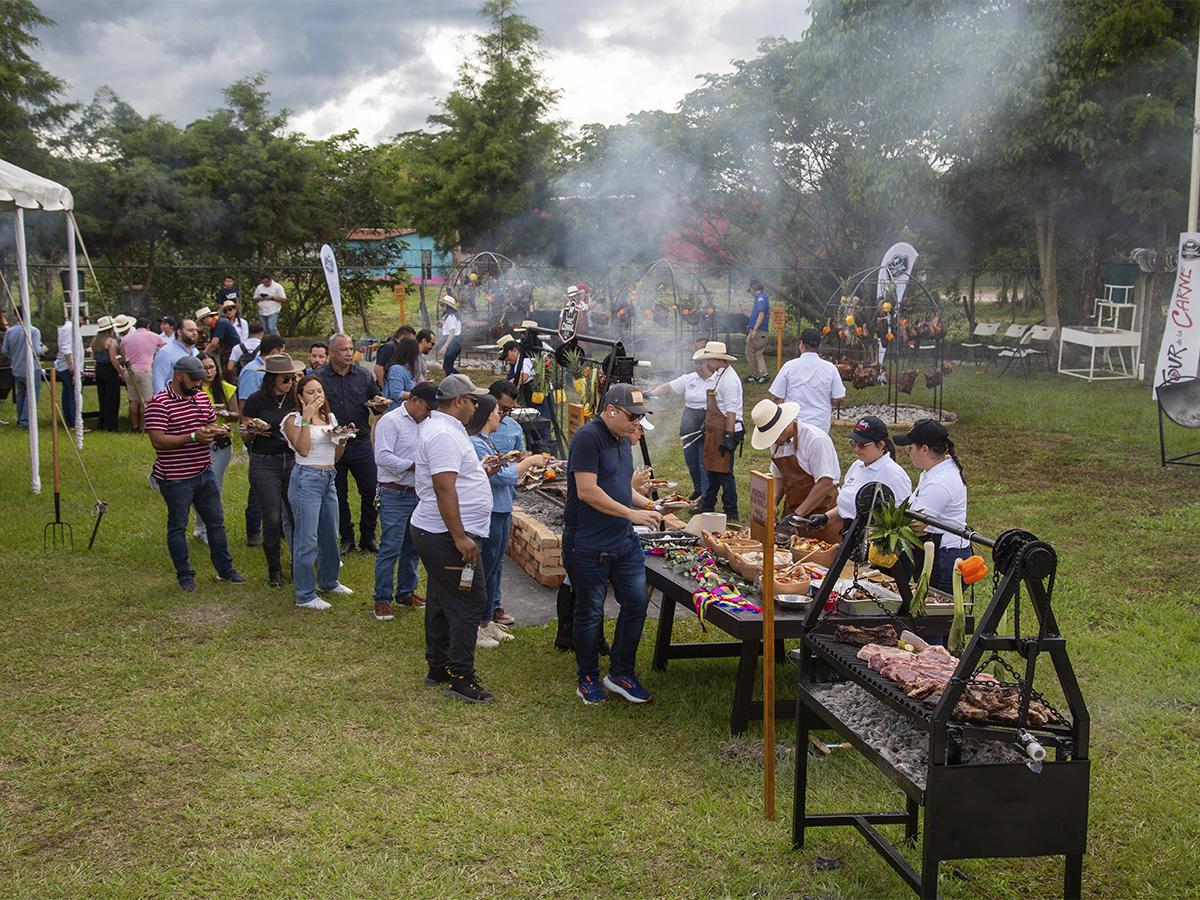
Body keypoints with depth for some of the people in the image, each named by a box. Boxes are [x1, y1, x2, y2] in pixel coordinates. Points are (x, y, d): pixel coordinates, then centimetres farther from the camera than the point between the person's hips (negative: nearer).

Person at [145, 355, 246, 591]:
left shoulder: (202, 397, 8)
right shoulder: (159, 403, -15)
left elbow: (212, 423, 20)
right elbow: (157, 440, -21)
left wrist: (215, 430, -5)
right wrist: (193, 436, -27)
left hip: (204, 472, 7)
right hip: (176, 478, -7)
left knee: (216, 522, 14)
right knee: (178, 527, 7)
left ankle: (224, 569, 27)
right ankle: (185, 575, 18)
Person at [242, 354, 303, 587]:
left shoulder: (295, 398, 4)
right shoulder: (256, 400, -5)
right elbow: (245, 437, 2)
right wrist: (253, 432, -20)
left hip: (292, 460, 3)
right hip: (264, 463, -3)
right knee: (272, 518, -3)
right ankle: (274, 570, 13)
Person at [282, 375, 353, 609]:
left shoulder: (330, 418, 13)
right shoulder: (293, 420, -5)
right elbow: (303, 449, -20)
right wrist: (306, 418, -20)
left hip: (329, 479, 7)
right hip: (306, 478, -7)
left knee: (330, 535, 17)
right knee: (307, 539, -6)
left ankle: (328, 581, 36)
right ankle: (305, 595, 1)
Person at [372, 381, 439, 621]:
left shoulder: (423, 423, 12)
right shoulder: (390, 421, -11)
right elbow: (382, 457, -21)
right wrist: (413, 466, -20)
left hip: (418, 494, 8)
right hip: (395, 495, -8)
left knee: (412, 547, 15)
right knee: (390, 549, -5)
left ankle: (406, 593, 27)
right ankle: (382, 599, 4)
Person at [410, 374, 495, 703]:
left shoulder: (440, 426, 14)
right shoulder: (445, 435, -20)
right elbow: (444, 489, -26)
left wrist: (479, 470, 22)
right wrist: (460, 537, -26)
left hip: (433, 533, 11)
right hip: (447, 536, -11)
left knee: (442, 602, 17)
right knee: (469, 604, -6)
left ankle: (439, 668, 27)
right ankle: (460, 677, -1)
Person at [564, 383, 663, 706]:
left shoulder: (624, 440, 12)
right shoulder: (588, 437, -16)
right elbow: (587, 491, -23)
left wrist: (648, 505, 5)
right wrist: (631, 513, -22)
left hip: (624, 541, 8)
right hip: (588, 544, -8)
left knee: (636, 603, 7)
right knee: (590, 613, 5)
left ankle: (621, 673, 23)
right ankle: (588, 679, 21)